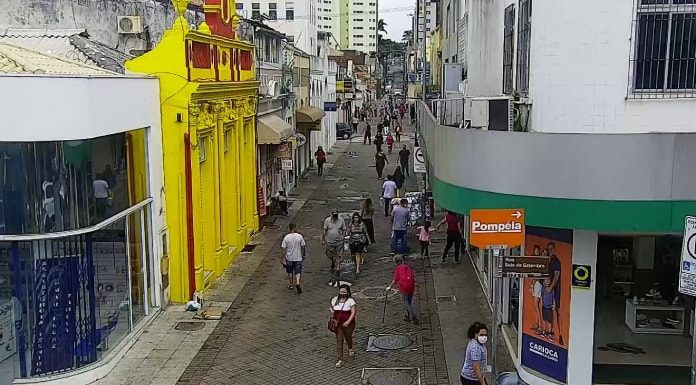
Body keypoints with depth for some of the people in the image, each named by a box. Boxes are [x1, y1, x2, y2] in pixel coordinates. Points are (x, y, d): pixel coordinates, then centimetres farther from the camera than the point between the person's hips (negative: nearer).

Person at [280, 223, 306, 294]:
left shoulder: (286, 237, -11)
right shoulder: (299, 236, -10)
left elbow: (284, 249, -9)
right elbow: (303, 246, -4)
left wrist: (282, 258, 0)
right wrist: (304, 255, 11)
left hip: (289, 258, 0)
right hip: (298, 257, 0)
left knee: (290, 272, 18)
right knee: (297, 271, 8)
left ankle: (291, 285, 27)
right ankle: (297, 283, -14)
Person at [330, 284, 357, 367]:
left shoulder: (350, 301, -13)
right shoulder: (335, 300, 2)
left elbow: (353, 313, -18)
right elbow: (332, 311, 12)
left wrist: (348, 322, -29)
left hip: (348, 324, -3)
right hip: (338, 324, 3)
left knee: (348, 337, 18)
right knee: (339, 340, 0)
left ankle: (351, 349, 52)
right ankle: (340, 360, 4)